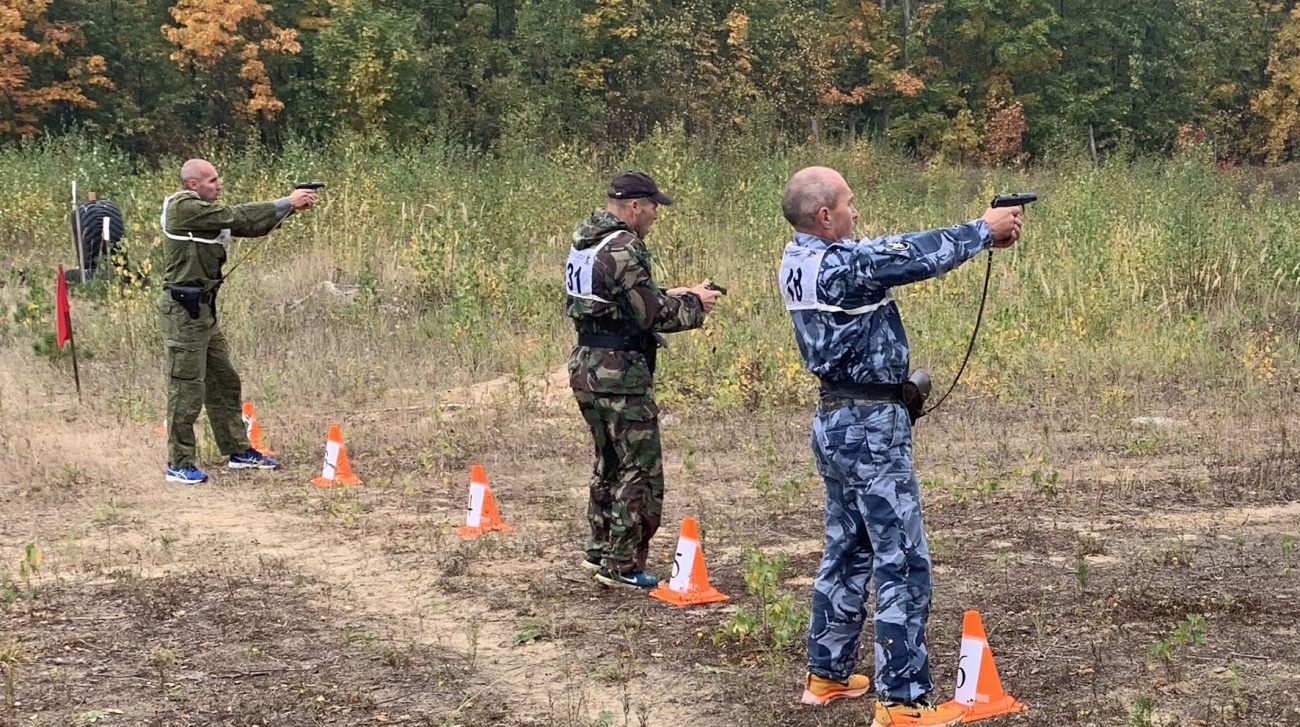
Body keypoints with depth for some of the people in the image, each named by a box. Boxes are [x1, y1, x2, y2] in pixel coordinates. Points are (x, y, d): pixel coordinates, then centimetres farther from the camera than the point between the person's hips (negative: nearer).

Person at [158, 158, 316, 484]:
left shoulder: (202, 212, 15)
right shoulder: (183, 208, -14)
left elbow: (248, 226, 12)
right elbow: (237, 217, -19)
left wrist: (290, 206, 0)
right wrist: (287, 203, -15)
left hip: (203, 308, 10)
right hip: (184, 309, -10)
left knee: (223, 382, 15)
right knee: (187, 389, -5)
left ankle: (238, 451, 25)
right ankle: (178, 464, 2)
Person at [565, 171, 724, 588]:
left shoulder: (584, 243, 12)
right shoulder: (624, 248, -18)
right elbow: (653, 315, -18)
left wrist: (673, 296, 14)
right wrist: (694, 304, -2)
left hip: (586, 366, 10)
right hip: (620, 372, -10)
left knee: (609, 462, 21)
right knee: (641, 470, -1)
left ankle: (600, 553, 29)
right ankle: (621, 565, 2)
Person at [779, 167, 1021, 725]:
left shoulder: (799, 261, 7)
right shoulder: (839, 265, -22)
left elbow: (899, 250, 9)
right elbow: (918, 258, -17)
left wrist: (979, 233, 5)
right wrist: (984, 230, -2)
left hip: (838, 422, 10)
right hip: (871, 427, -10)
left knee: (848, 553, 19)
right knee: (903, 564, -4)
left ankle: (827, 674, 27)